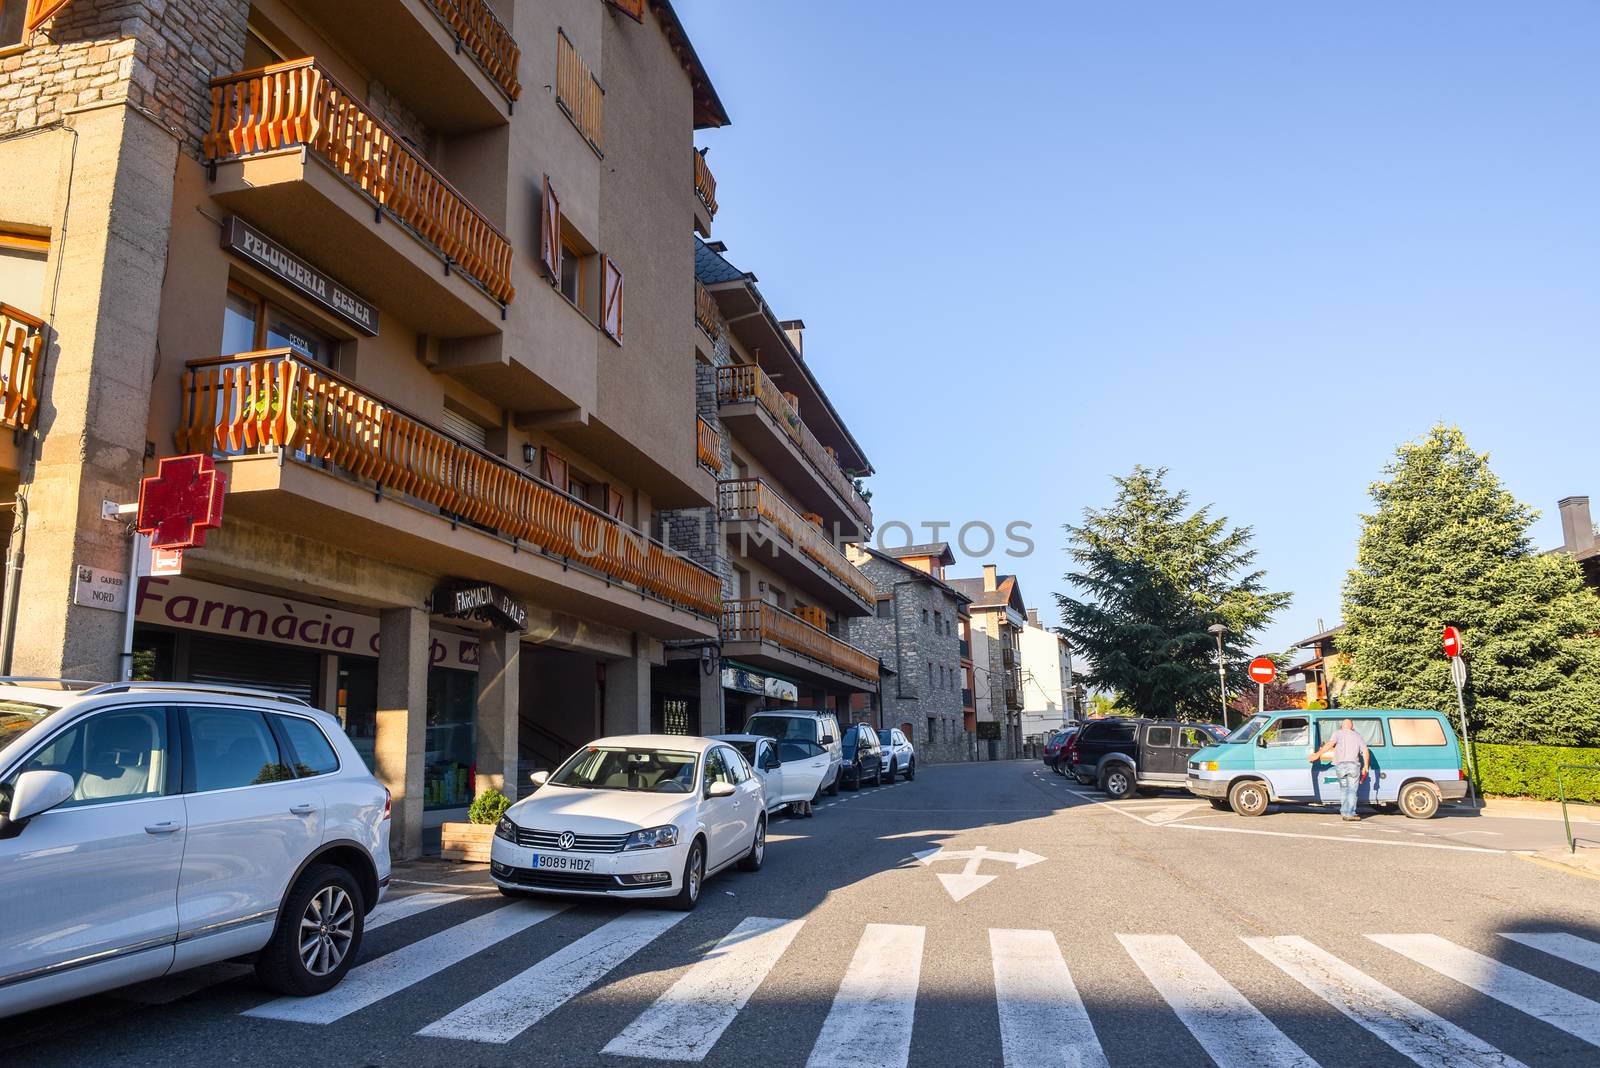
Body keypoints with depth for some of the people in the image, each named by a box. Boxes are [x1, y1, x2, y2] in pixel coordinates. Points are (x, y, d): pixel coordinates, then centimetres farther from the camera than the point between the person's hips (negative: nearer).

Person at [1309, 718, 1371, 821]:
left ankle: (1343, 812, 17)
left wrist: (1317, 754, -12)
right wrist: (1366, 767, 7)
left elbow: (1330, 744, -8)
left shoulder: (1338, 733, 11)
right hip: (1353, 765, 0)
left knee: (1343, 788, 17)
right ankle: (1350, 814, -1)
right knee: (1352, 790, 5)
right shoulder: (1357, 736, 19)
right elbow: (1365, 751, 7)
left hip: (1341, 765, 0)